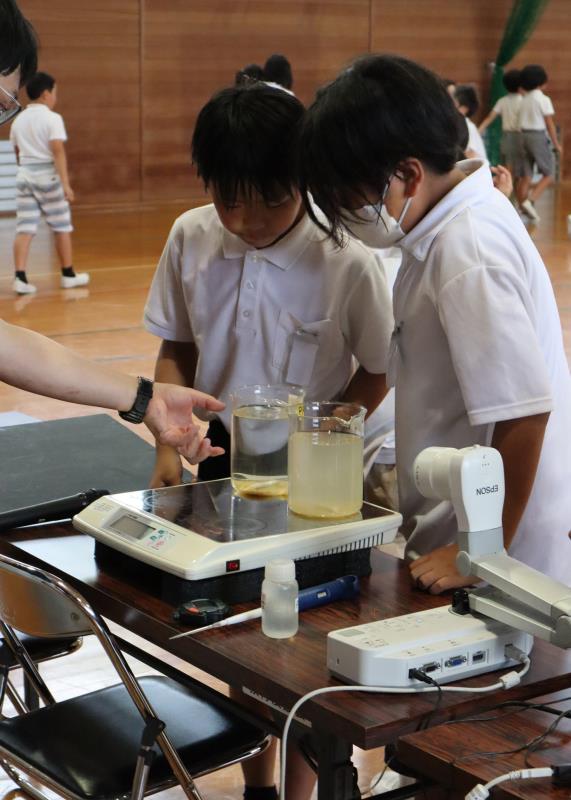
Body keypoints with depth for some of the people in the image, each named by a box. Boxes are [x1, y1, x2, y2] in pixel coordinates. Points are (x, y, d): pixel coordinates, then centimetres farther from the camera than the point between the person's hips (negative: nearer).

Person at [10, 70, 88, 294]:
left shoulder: (19, 120, 10)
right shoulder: (52, 118, -9)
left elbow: (18, 153, 16)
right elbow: (58, 151, -17)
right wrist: (66, 183, -19)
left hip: (25, 175, 5)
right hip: (48, 176, -5)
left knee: (24, 228, 0)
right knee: (61, 227, 9)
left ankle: (20, 277, -11)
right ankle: (68, 275, 19)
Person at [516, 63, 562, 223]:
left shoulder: (524, 99, 8)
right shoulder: (543, 99, -10)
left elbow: (522, 120, 7)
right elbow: (549, 124, -11)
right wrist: (556, 143, -4)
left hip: (524, 135, 6)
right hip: (538, 136, -6)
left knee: (526, 175, 8)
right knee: (548, 174, 2)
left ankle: (523, 207, 6)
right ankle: (530, 200, -15)